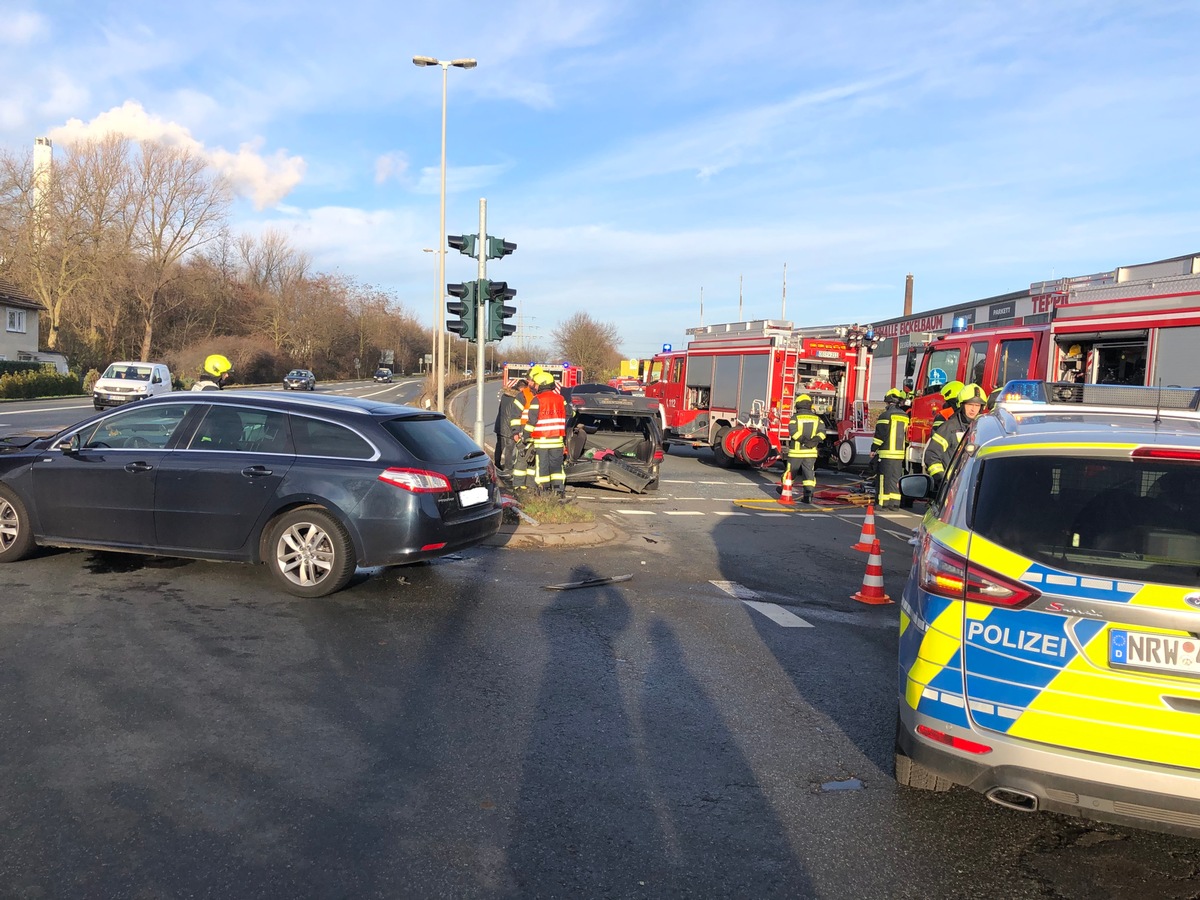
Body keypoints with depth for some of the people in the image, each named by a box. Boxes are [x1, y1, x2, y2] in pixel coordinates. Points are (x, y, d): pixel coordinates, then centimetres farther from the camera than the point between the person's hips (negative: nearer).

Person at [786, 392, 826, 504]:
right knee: (809, 473, 3)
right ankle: (808, 494, -9)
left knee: (790, 470, 13)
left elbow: (794, 432, -19)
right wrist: (815, 440, -15)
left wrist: (803, 440, -22)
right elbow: (822, 432, -4)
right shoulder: (816, 418, 6)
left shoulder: (795, 417, -5)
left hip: (796, 451, -2)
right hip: (811, 452, 2)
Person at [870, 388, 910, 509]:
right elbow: (906, 434, 18)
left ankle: (883, 502, -3)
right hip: (900, 453, 6)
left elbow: (880, 434, -11)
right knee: (896, 478, 9)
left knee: (884, 477, -3)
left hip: (887, 452, -6)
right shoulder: (905, 416, 12)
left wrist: (874, 449, -5)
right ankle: (895, 503, 10)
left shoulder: (885, 415, -9)